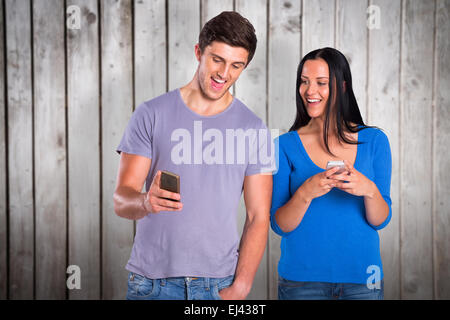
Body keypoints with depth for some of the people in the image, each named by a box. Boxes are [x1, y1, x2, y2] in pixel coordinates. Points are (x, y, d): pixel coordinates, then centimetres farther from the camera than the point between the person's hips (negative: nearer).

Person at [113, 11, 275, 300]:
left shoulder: (253, 129, 2)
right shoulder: (151, 115, 0)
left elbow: (258, 218, 0)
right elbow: (121, 201, -4)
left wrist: (240, 287, -10)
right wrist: (146, 202, -26)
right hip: (152, 280, 0)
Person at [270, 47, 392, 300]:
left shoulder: (374, 140, 0)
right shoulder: (286, 145, -3)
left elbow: (380, 221, -2)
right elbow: (280, 225, -7)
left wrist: (369, 191, -21)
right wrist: (306, 193, -24)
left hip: (361, 277, 1)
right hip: (302, 277, -1)